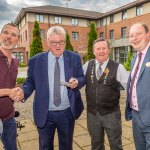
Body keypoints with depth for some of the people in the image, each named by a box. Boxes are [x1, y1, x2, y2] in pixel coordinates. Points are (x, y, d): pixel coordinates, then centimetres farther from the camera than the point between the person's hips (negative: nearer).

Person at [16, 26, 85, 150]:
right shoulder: (36, 61, -5)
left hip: (67, 113, 1)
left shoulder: (74, 58, -3)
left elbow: (82, 78, 2)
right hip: (44, 114, 0)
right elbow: (30, 82, 0)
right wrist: (22, 92, -21)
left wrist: (77, 82, -21)